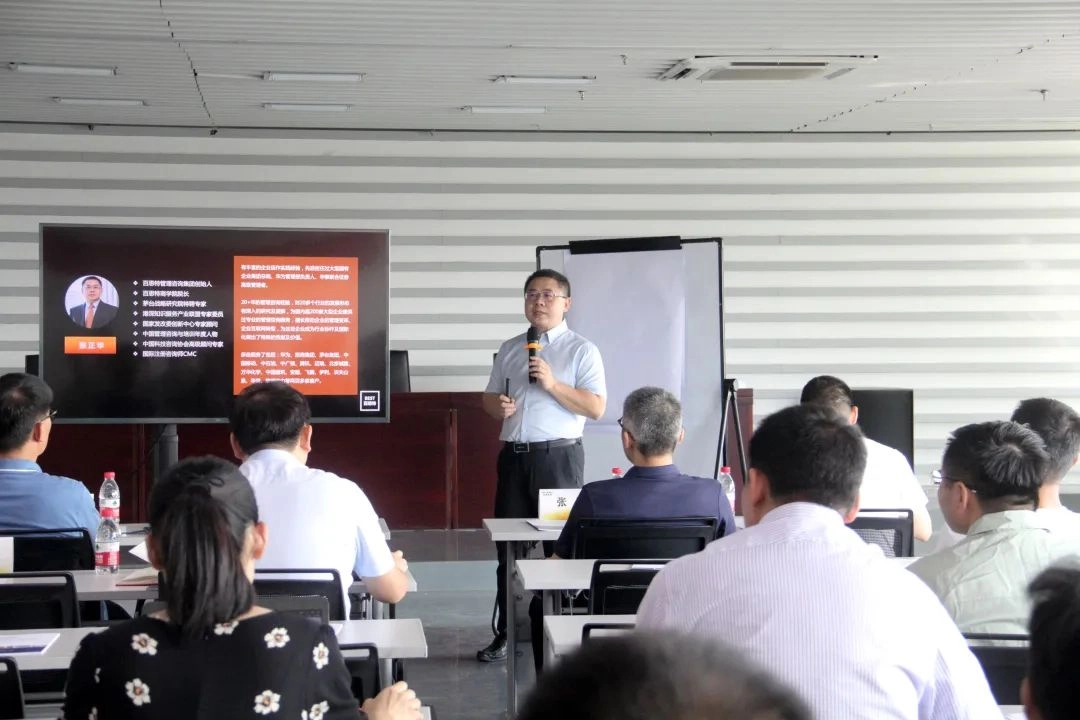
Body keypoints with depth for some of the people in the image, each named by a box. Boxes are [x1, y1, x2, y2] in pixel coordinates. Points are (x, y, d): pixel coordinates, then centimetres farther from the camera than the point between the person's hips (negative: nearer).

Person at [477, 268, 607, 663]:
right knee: (509, 545, 7)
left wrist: (552, 385, -17)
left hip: (557, 455, -5)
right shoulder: (510, 349, 15)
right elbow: (490, 396, 20)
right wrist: (498, 406, -3)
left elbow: (596, 407, -8)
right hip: (513, 455, 5)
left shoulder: (581, 350, 0)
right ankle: (505, 634, 14)